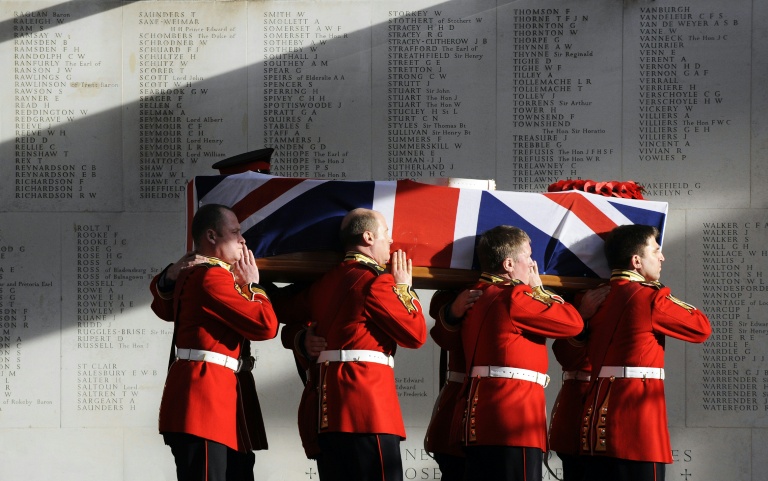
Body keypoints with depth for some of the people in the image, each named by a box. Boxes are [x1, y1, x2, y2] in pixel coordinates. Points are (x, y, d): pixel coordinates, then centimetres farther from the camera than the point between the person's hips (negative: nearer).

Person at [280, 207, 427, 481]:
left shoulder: (323, 283, 20)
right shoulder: (377, 282, -6)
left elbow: (293, 329, 24)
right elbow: (416, 334, -4)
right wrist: (404, 289, 8)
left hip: (324, 401, 9)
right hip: (366, 403, -9)